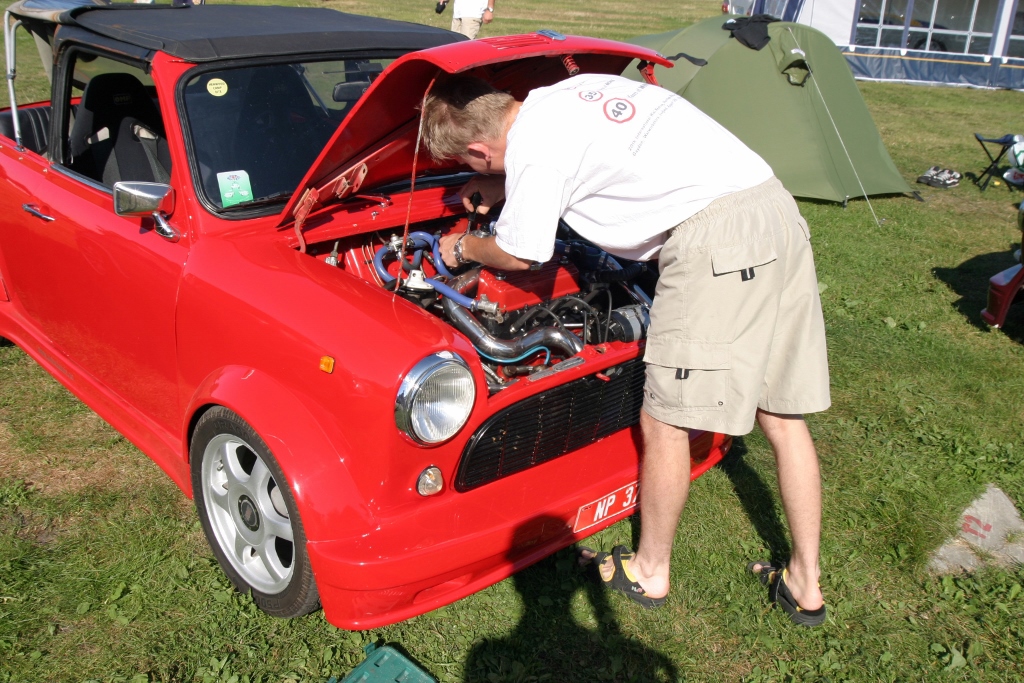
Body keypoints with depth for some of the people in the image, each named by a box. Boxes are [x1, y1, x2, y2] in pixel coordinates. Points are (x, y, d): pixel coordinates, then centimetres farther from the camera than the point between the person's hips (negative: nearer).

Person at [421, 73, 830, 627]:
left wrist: (462, 248, 27)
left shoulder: (529, 147, -6)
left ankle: (649, 571, 25)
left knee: (664, 423, 6)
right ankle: (805, 586, 26)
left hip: (717, 237, -9)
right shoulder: (570, 91, 18)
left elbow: (517, 254, 7)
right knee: (783, 418, 14)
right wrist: (502, 186, 37)